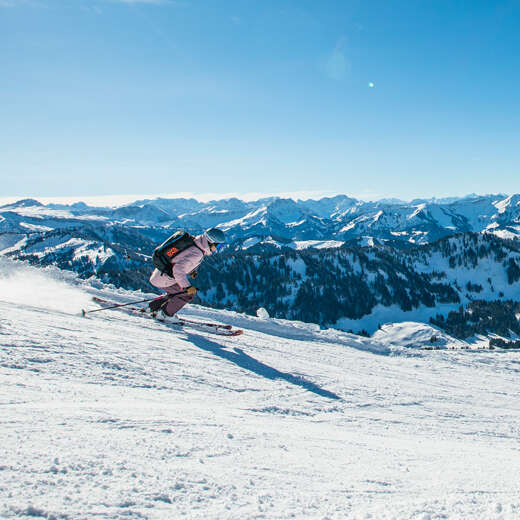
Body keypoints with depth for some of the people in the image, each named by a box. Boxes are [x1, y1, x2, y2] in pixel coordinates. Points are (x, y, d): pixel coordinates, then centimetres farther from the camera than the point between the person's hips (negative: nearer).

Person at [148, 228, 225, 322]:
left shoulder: (194, 243, 3)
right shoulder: (196, 254, -26)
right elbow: (178, 269, -33)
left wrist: (191, 271, 8)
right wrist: (187, 286, -31)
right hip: (163, 279, -9)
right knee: (189, 294, -4)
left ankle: (155, 305, 28)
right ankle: (165, 314, 6)